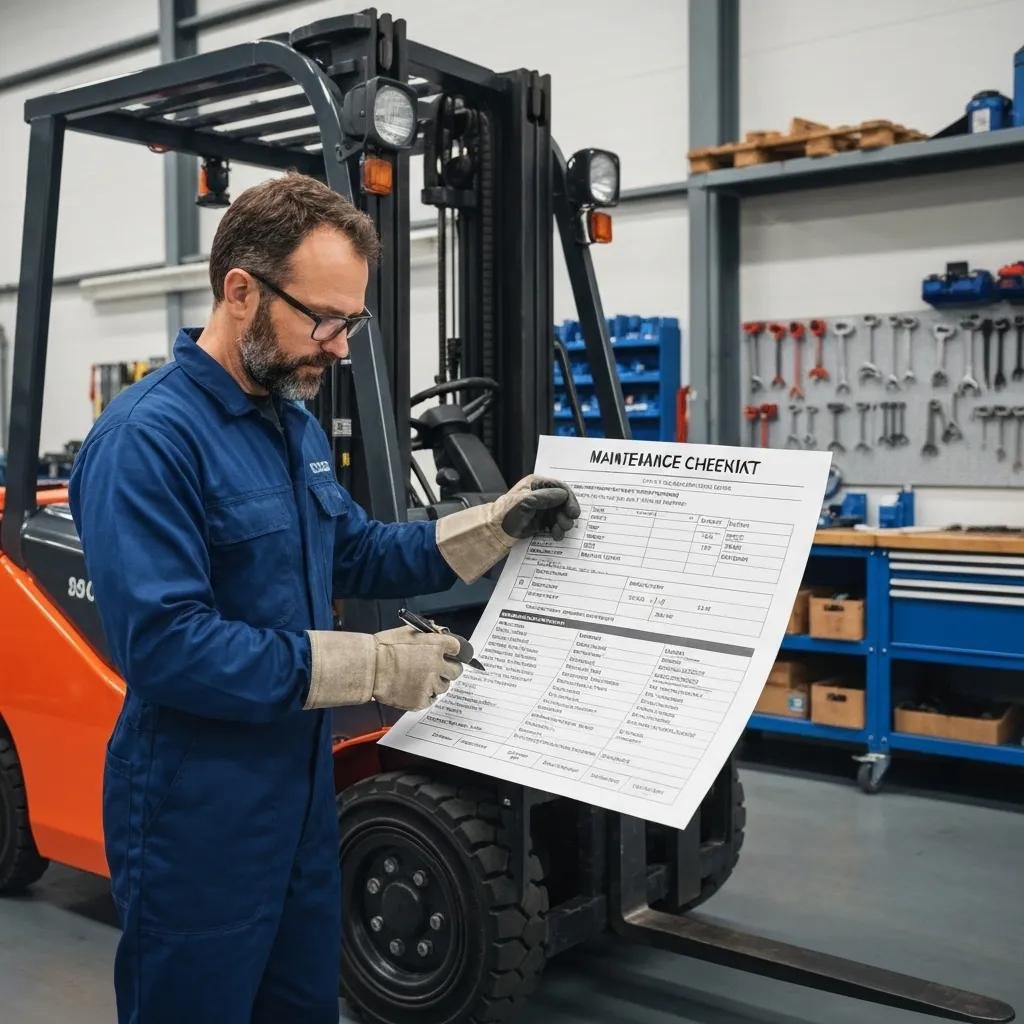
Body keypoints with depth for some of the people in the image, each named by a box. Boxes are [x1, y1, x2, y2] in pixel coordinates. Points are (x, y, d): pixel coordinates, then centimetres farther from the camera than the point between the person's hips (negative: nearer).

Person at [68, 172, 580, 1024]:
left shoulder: (295, 425, 7)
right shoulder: (148, 438, -23)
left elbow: (357, 558, 17)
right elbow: (166, 646, -30)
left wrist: (494, 526, 5)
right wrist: (372, 665, -26)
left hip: (302, 793, 9)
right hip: (197, 820, -9)